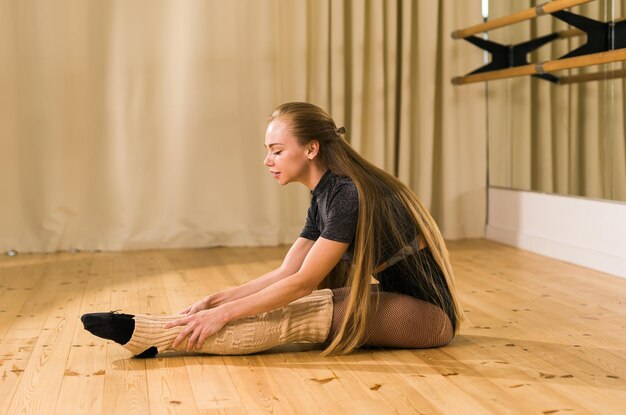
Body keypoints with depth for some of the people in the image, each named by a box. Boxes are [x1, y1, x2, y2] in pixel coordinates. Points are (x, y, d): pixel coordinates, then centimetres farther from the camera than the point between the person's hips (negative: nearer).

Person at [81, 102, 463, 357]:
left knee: (299, 315, -22)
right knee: (292, 303, -7)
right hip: (398, 299, 8)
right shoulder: (324, 198, 7)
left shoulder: (350, 195, -22)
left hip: (429, 311, -8)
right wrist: (215, 300, -6)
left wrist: (224, 313, -19)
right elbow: (285, 273, 4)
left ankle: (150, 336, -25)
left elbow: (303, 282, -21)